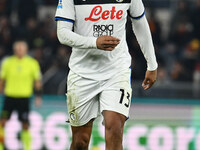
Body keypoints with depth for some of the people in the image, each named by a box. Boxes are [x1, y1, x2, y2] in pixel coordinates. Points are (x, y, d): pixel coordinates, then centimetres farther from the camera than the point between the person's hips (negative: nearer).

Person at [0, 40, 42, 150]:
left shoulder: (32, 63, 1)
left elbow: (37, 81, 6)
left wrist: (38, 96, 0)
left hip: (24, 97, -1)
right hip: (9, 96, 1)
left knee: (25, 124, -1)